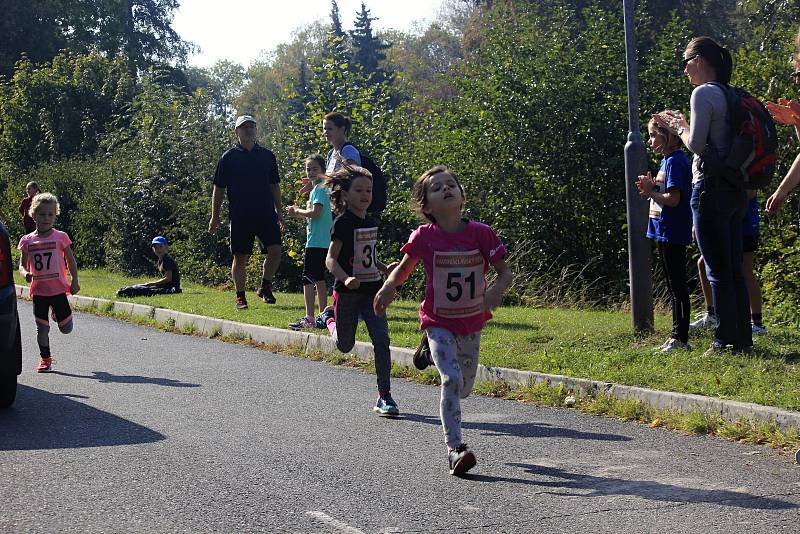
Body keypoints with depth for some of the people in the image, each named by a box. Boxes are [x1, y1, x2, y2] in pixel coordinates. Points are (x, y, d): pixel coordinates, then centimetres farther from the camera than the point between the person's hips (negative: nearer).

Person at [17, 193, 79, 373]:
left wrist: (74, 281, -6)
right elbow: (22, 265, 8)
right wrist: (25, 273, -14)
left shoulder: (61, 237, -2)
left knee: (66, 329, 3)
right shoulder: (27, 241, 2)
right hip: (38, 290, 1)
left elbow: (71, 261, 4)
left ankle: (59, 314, 36)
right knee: (42, 328, 3)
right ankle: (45, 359, 20)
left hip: (58, 289, -1)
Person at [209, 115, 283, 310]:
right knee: (240, 257, 1)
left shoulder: (267, 155, 12)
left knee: (275, 250, -10)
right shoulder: (228, 158, 3)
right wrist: (215, 217, 2)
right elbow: (218, 189, 5)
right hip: (240, 216, -2)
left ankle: (265, 287, 11)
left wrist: (279, 213, 14)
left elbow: (274, 186, 18)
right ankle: (240, 297, 11)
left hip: (266, 213, 2)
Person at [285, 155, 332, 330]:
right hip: (322, 242, 10)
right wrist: (299, 212, 8)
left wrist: (298, 211, -6)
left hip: (316, 242, -10)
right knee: (318, 277, 15)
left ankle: (309, 318, -18)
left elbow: (316, 213, -21)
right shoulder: (316, 188, 20)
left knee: (308, 278, -13)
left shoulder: (320, 189, -10)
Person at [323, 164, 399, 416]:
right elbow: (330, 259, -16)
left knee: (381, 339, -10)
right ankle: (331, 320, 45)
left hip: (371, 290, 5)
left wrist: (385, 268, 8)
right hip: (347, 293, -5)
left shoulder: (371, 223, 9)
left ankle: (384, 397, -5)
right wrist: (345, 279, -33)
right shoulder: (343, 223, -12)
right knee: (345, 346, 10)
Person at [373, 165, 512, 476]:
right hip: (439, 323, -3)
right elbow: (404, 267, 5)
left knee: (464, 387, 16)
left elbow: (505, 272, -5)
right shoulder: (424, 237, -12)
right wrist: (389, 286, -15)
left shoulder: (480, 233, -11)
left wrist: (496, 292, -25)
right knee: (452, 379, -21)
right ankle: (455, 449, -18)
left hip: (472, 322, 3)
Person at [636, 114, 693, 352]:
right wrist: (651, 189, 3)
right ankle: (678, 336, 18)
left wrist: (650, 191, -10)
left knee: (677, 285, -6)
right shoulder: (669, 160, 16)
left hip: (671, 232, -11)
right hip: (666, 232, 11)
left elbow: (673, 198, -23)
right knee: (675, 285, 13)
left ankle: (681, 337, -3)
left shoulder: (675, 161, -15)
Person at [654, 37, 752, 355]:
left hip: (711, 188, -9)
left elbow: (697, 145, -14)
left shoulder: (703, 93, -10)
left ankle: (726, 341, -3)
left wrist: (679, 129, 3)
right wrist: (681, 126, 20)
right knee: (734, 269, 10)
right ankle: (744, 340, 12)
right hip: (735, 190, 9)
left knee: (717, 271, -5)